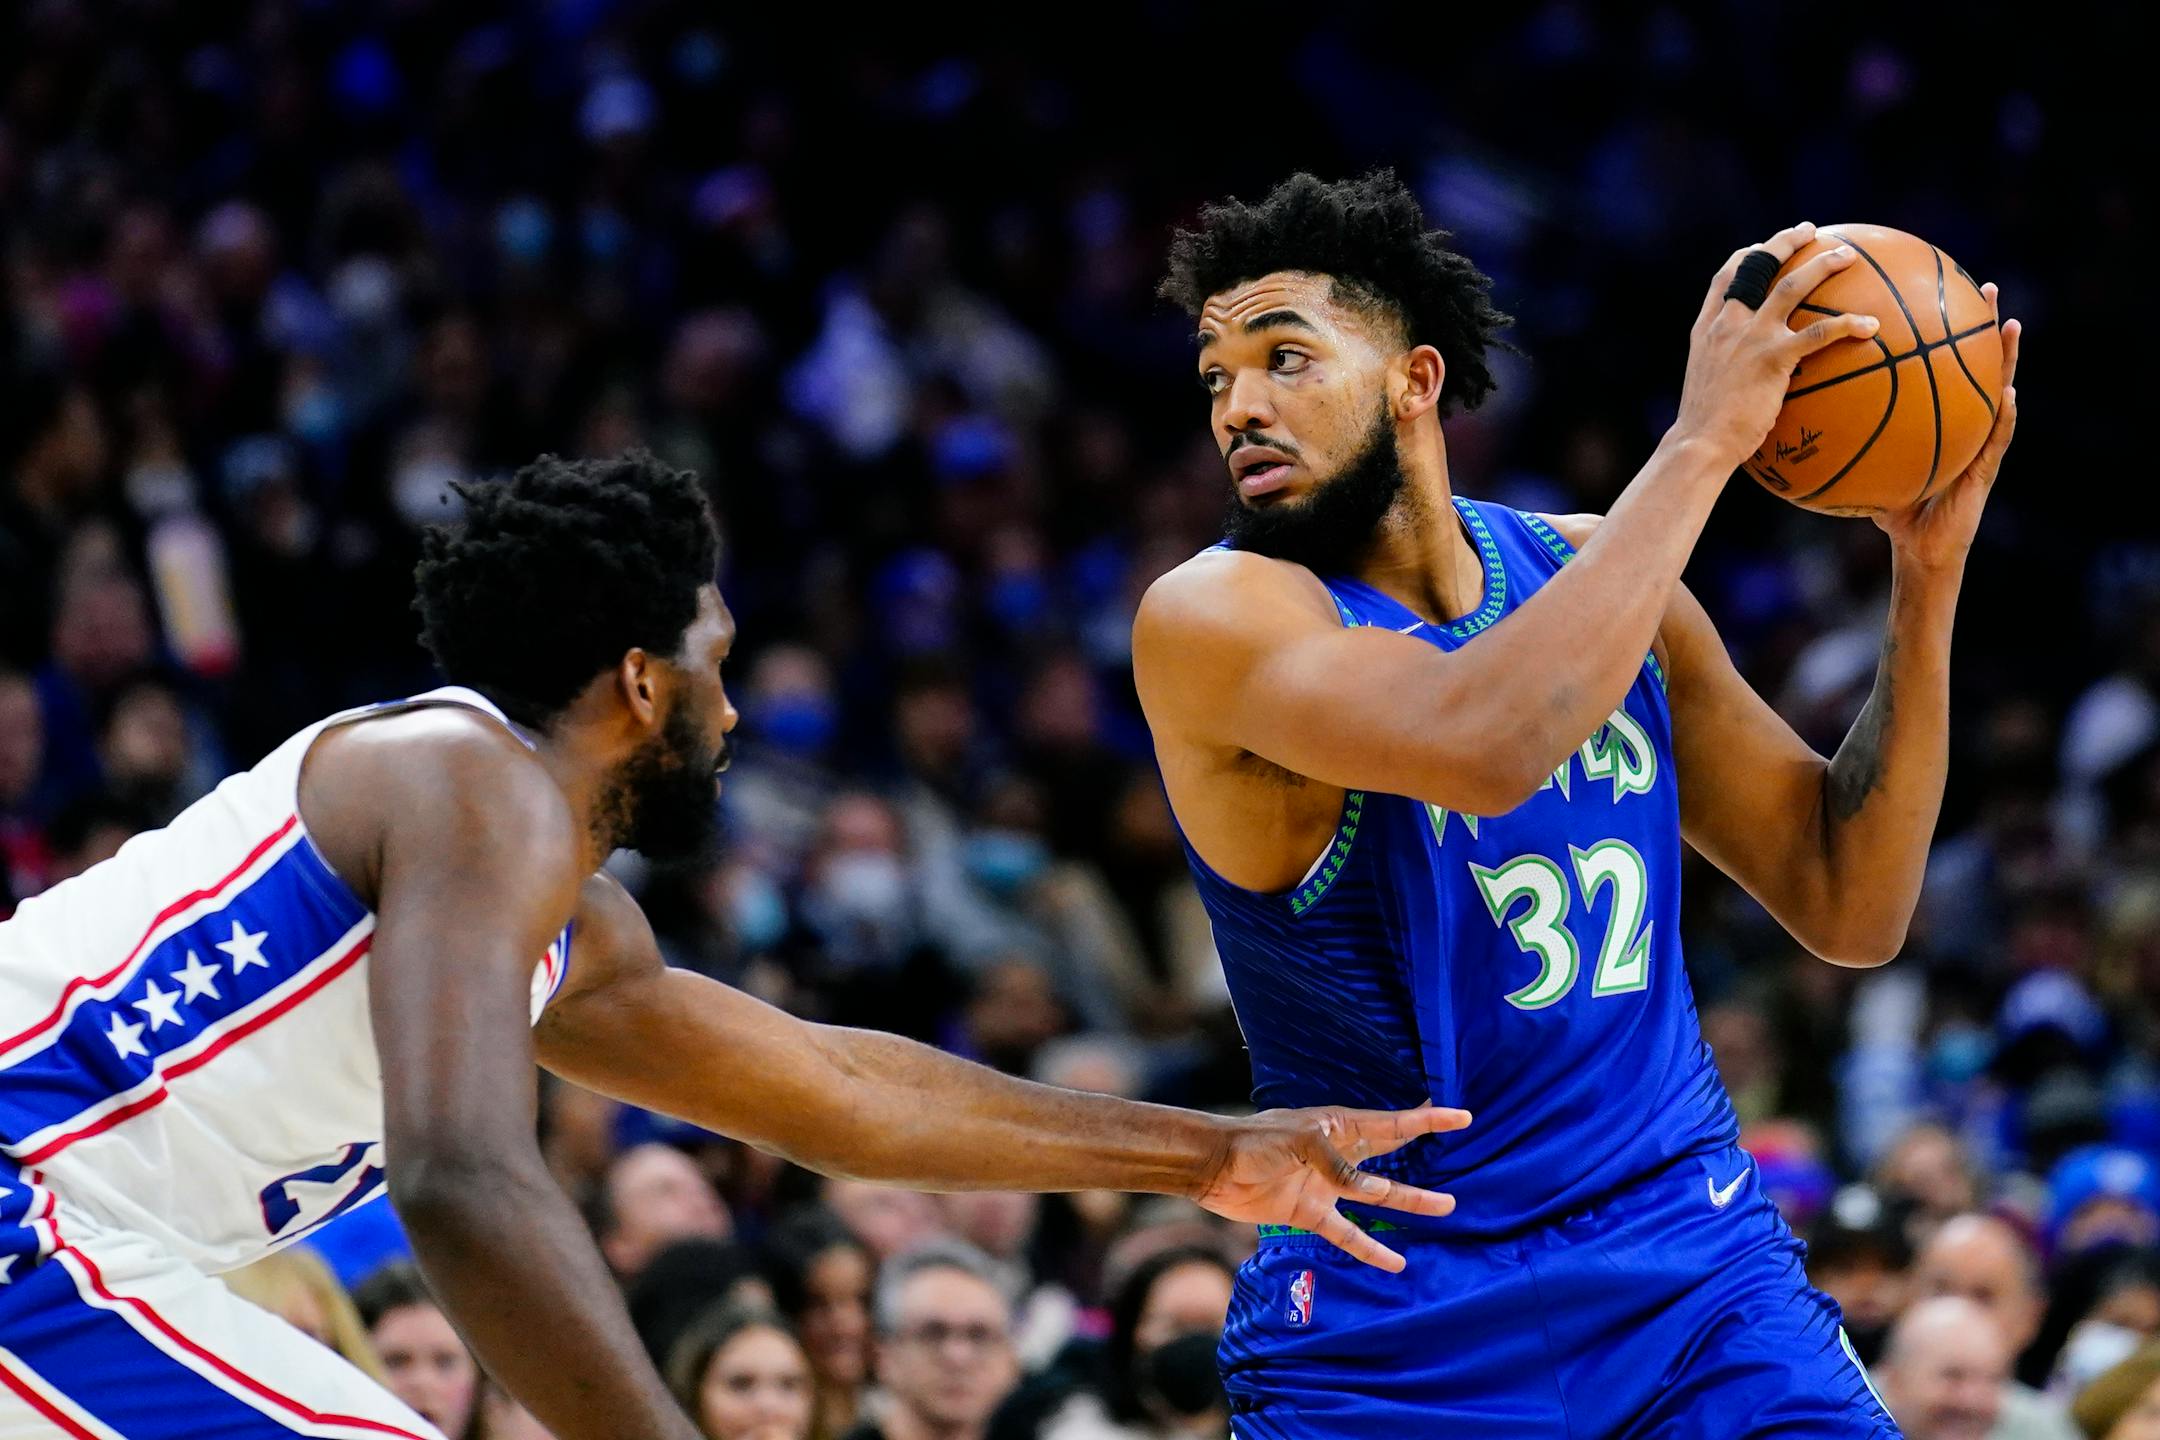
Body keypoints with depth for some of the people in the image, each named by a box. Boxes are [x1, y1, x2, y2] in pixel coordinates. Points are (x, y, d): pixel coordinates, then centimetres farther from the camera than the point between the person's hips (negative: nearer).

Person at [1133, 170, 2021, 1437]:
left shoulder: (1593, 573, 5)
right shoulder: (1211, 618, -13)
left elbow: (1848, 908, 9)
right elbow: (1487, 745, -33)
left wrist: (1928, 572, -2)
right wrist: (1703, 442, -25)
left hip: (1699, 1266, 4)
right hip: (1393, 1329, -4)